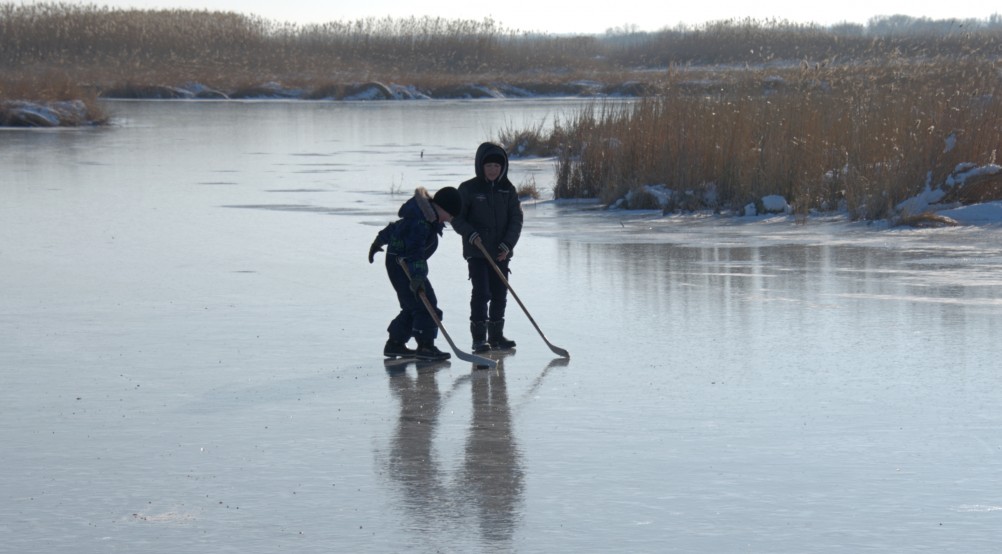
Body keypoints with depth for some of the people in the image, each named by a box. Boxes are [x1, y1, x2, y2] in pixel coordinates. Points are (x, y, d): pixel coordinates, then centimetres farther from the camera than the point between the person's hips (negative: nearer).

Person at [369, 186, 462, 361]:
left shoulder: (429, 217, 9)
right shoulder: (421, 222, -24)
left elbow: (396, 227, 22)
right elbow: (415, 251, -34)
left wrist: (379, 241, 33)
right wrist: (417, 277, -41)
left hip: (400, 264, 11)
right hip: (402, 264, -11)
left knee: (412, 306, 14)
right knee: (425, 304, -14)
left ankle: (395, 344, 20)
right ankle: (425, 346, -15)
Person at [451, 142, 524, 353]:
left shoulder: (508, 190, 4)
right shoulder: (469, 189, -5)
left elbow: (516, 219, 3)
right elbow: (457, 218, -2)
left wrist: (508, 244, -10)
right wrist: (471, 235, -18)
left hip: (501, 252, 4)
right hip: (476, 251, -4)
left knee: (500, 294, 8)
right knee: (481, 293, -11)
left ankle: (496, 335, 19)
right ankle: (479, 337, -7)